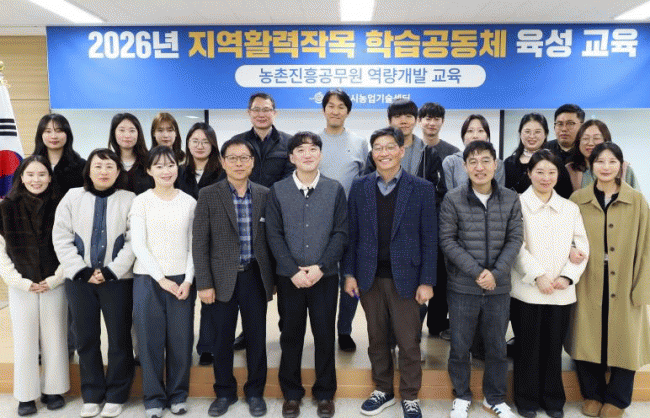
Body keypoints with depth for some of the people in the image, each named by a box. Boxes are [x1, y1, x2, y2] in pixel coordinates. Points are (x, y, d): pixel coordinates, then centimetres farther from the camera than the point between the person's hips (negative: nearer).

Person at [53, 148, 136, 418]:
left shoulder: (129, 200, 0)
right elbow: (61, 238, 1)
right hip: (79, 279, 2)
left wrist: (111, 271, -13)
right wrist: (82, 271, -9)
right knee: (86, 338, 10)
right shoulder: (72, 198, 6)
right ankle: (91, 396, 23)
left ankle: (116, 396, 18)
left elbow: (133, 241, -6)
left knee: (119, 338, 3)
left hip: (117, 279, -2)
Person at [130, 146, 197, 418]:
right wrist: (162, 279, -10)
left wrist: (188, 280, -6)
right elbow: (138, 245, -5)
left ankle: (178, 395, 22)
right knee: (150, 340, 4)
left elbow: (193, 245, 4)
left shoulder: (189, 202, 5)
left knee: (180, 339, 5)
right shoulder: (141, 201, 1)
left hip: (182, 280, 1)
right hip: (148, 280, -1)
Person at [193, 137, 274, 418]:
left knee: (257, 338, 9)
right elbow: (200, 242, -4)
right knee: (222, 340, 9)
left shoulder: (264, 195, 4)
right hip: (222, 278, -1)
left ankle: (255, 392, 28)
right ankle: (224, 392, 29)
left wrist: (273, 277, 6)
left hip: (255, 277, 2)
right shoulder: (208, 195, -2)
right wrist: (204, 284, -8)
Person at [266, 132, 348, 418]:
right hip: (289, 277, 0)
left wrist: (320, 267, -11)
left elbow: (341, 233, -2)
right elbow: (274, 235, -2)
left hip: (325, 275, 0)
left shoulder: (335, 189, 1)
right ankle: (291, 393, 27)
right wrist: (293, 271, -10)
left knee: (325, 335, 8)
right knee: (291, 335, 10)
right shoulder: (278, 191, 1)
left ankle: (324, 393, 26)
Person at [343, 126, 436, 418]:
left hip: (405, 276, -2)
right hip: (369, 276, 2)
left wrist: (427, 282, -7)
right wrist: (349, 274, 2)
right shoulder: (360, 187, 4)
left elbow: (429, 239, -3)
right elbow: (352, 234, 6)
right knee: (377, 339, 14)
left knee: (408, 342, 4)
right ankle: (383, 390, 32)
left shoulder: (422, 189, -3)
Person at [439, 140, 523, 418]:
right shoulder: (453, 199, -6)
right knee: (460, 346, 10)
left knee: (497, 346, 14)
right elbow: (447, 240, -7)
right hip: (462, 287, -2)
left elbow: (515, 239, 0)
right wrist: (476, 271, -15)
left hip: (499, 288, 2)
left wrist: (495, 273, -12)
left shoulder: (511, 199, 1)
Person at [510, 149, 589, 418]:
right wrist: (538, 275, -15)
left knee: (554, 347, 10)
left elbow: (582, 247, 7)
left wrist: (567, 276, -6)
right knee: (528, 346, 7)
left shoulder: (570, 209, 10)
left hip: (561, 292, 3)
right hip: (526, 291, -3)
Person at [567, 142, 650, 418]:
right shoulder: (578, 200, 2)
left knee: (623, 340, 8)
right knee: (588, 340, 7)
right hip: (587, 286, 0)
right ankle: (593, 394, 28)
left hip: (623, 286, 0)